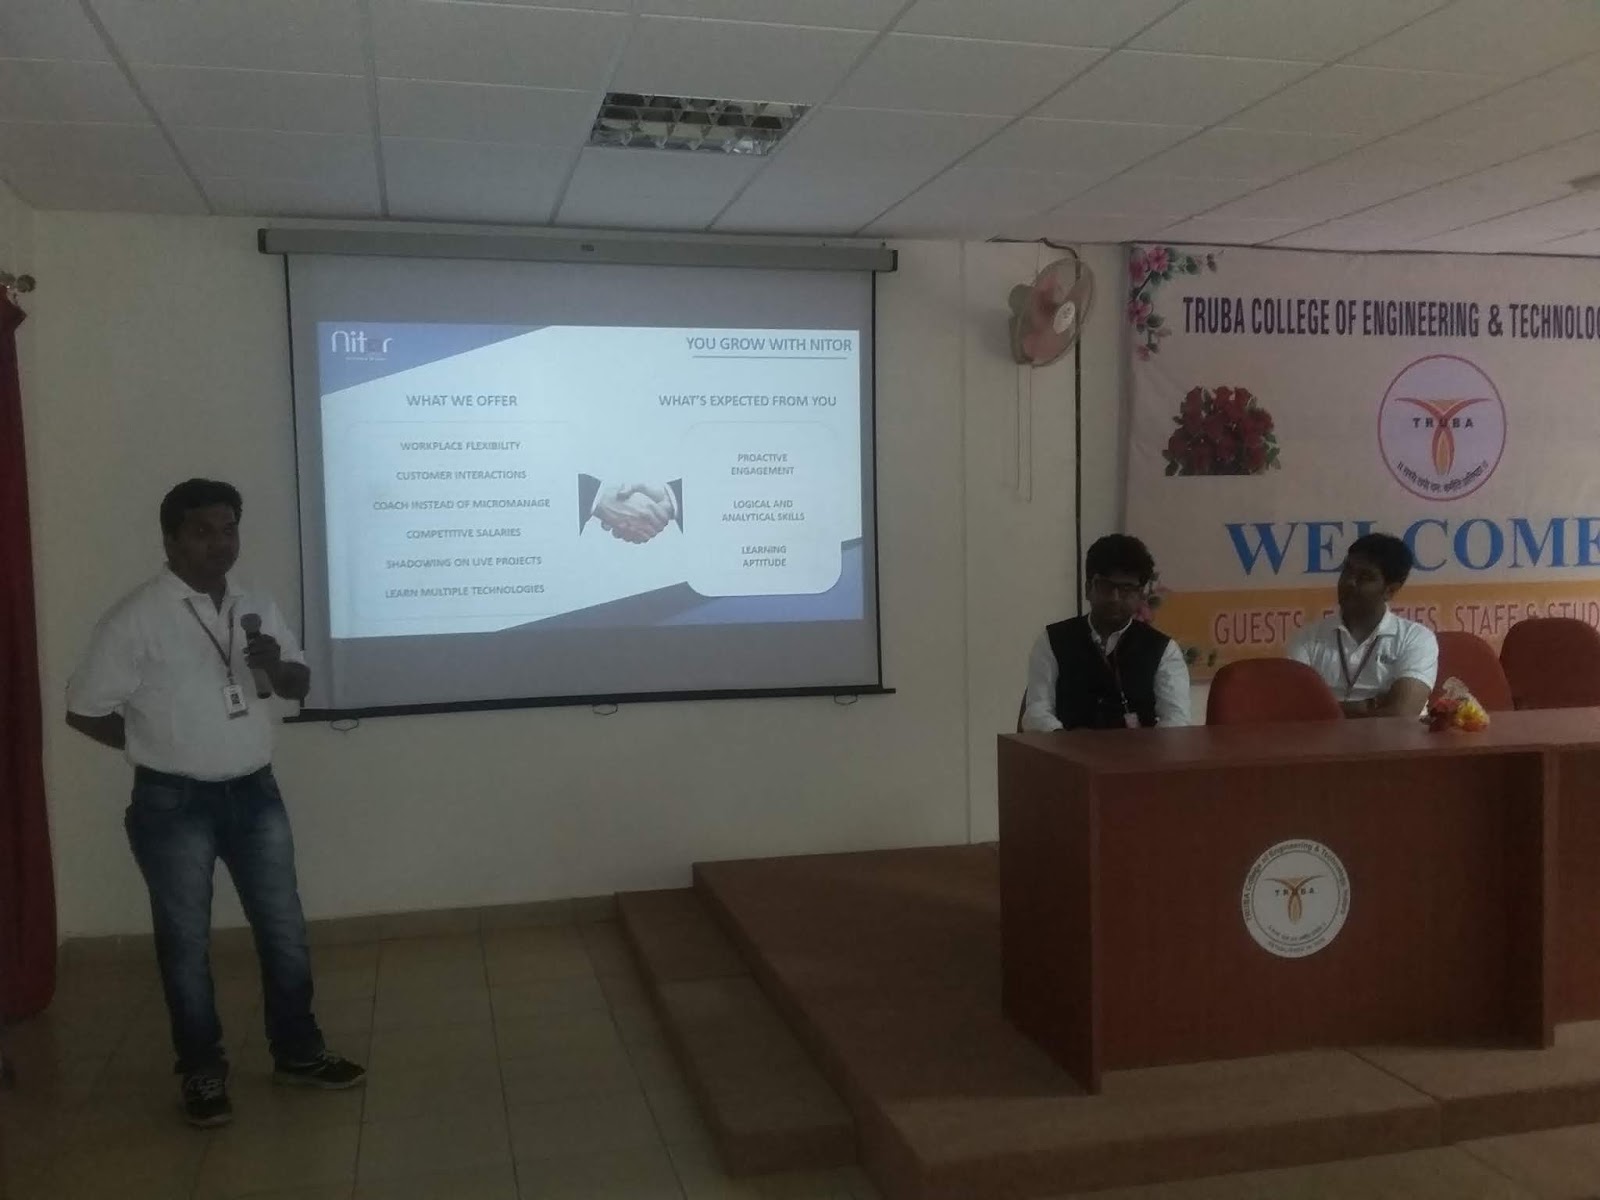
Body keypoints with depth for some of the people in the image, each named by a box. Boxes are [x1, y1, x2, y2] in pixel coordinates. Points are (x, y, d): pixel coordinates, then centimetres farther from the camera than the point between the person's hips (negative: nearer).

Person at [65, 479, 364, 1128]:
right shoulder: (135, 619, -13)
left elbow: (299, 685, 11)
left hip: (255, 793, 5)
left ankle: (297, 1052, 28)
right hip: (174, 806, -5)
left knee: (284, 930, 12)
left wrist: (275, 665, -12)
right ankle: (202, 1072, 25)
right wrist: (158, 747, -2)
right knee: (186, 943, 9)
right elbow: (84, 712, -10)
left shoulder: (258, 607, 4)